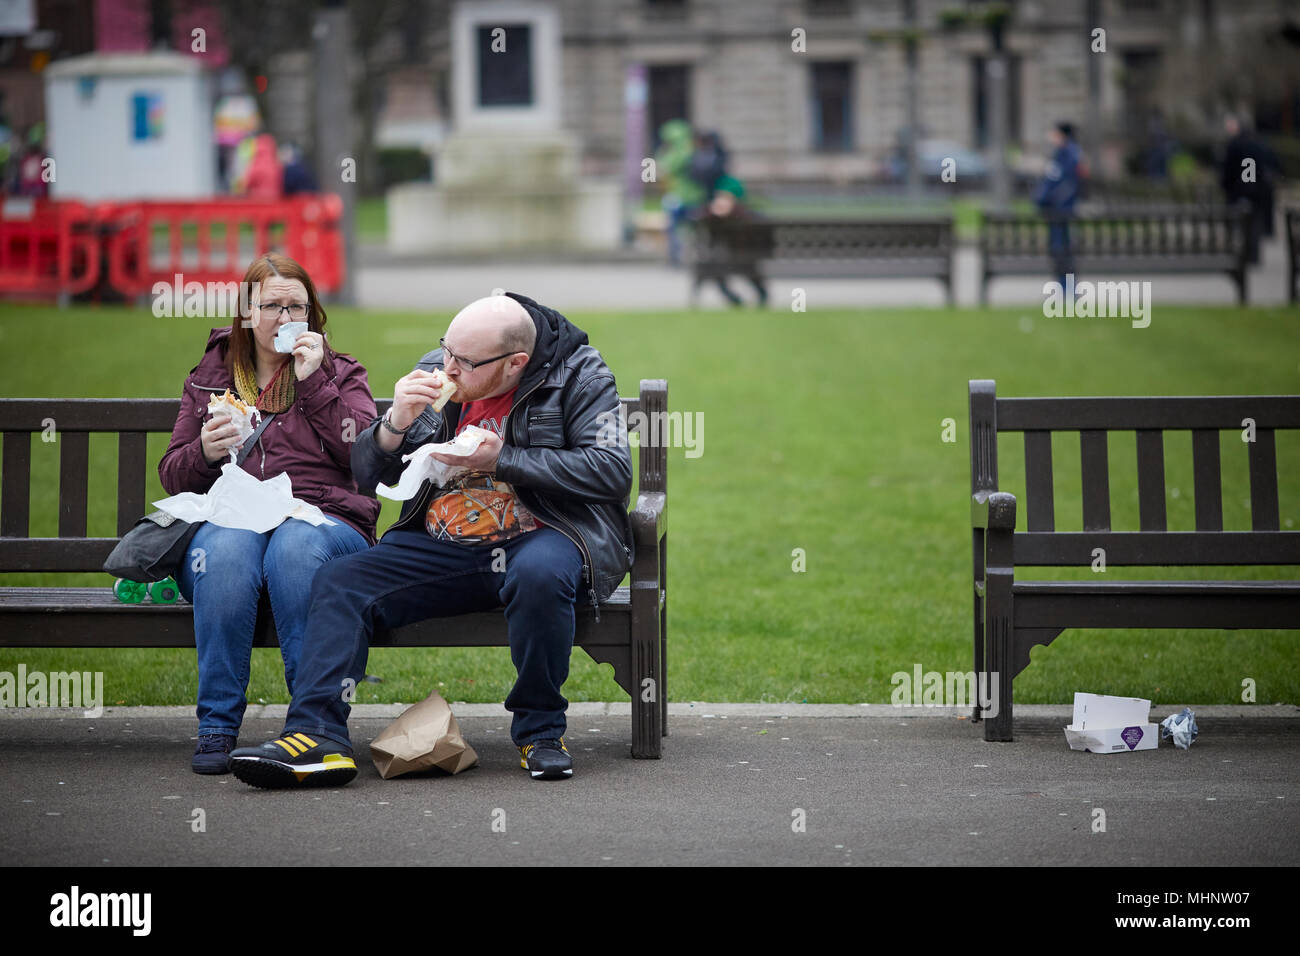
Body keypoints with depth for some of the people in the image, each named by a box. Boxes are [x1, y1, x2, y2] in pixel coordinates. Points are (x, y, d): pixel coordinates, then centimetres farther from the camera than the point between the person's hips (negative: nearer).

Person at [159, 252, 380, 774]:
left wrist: (313, 383, -3)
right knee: (227, 549, -36)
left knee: (295, 545, -38)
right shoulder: (208, 378, 22)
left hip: (322, 520, -1)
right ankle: (217, 726, -34)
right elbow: (172, 476, 18)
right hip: (227, 517, 1)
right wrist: (205, 452, -5)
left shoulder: (340, 374, 18)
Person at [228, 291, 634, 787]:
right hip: (443, 548, 5)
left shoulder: (579, 374, -4)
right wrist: (396, 424, -13)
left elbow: (611, 470, -15)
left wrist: (501, 460, -18)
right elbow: (368, 474, 10)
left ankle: (540, 730, -20)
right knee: (338, 581, -15)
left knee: (538, 574, -40)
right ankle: (316, 736, -24)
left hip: (540, 537, -4)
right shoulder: (435, 373, 8)